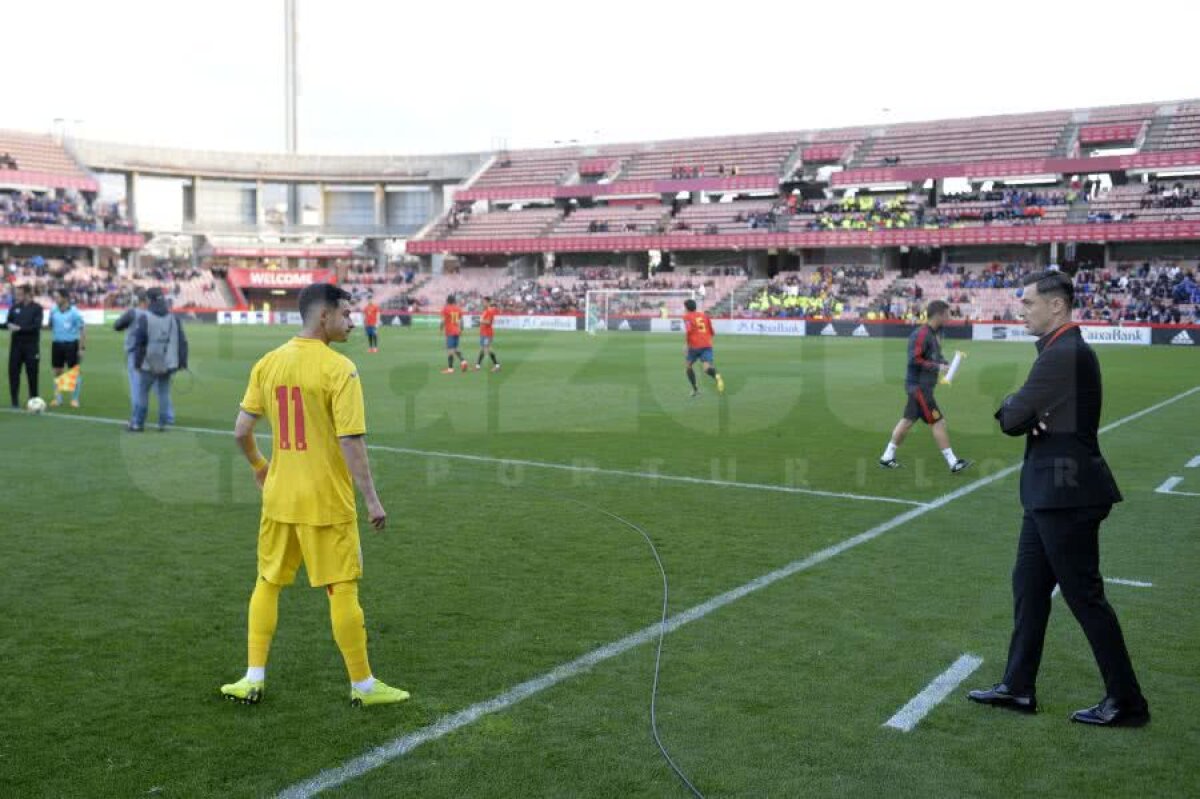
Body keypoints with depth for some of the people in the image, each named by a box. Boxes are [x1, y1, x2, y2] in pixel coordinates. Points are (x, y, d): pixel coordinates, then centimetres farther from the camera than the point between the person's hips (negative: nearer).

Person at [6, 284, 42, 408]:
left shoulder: (37, 308, -4)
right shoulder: (15, 307, 8)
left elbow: (37, 326, -13)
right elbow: (9, 322, 11)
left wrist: (19, 328, -20)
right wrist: (10, 325, -12)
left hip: (31, 345, -4)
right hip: (16, 344, 4)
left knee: (32, 373, 0)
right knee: (13, 371, 1)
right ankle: (15, 401, 9)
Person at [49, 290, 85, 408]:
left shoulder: (74, 312, -9)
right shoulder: (53, 311, 4)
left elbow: (81, 330, -7)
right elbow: (51, 326, 16)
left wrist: (82, 348, -10)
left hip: (71, 344, -4)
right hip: (57, 344, 4)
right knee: (57, 371, 7)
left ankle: (75, 399, 10)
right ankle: (58, 398, 18)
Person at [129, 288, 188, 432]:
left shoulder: (145, 318, -8)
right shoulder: (174, 318, 4)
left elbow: (139, 343, -8)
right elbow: (182, 342, 4)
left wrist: (137, 362, 0)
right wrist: (182, 361, 8)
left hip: (149, 364, -3)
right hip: (168, 363, 4)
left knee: (142, 391, 7)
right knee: (164, 392, 10)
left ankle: (138, 423, 13)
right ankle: (163, 423, 8)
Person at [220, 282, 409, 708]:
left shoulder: (268, 363, 3)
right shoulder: (339, 369, -15)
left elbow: (241, 430, 4)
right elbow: (350, 442, -19)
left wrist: (258, 465, 23)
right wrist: (372, 500, -13)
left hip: (279, 497, 5)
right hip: (327, 502, -5)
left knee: (267, 583, 18)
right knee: (342, 589, 4)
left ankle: (254, 679, 22)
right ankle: (363, 685, 16)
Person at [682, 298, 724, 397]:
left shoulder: (687, 316, 5)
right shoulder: (704, 315, 19)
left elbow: (689, 330, -15)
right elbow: (713, 332, 18)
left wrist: (688, 344, -4)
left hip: (695, 346, -3)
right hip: (708, 346, 3)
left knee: (688, 365, 22)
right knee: (707, 368, -13)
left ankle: (695, 389, 24)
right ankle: (717, 376, -48)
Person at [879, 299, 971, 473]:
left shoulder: (936, 333, 10)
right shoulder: (921, 334, -19)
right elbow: (914, 359, -23)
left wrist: (945, 364, 4)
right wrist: (937, 368, -21)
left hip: (923, 386, 10)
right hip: (919, 386, -10)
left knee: (908, 420, 14)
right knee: (938, 422, -5)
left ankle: (887, 457, 22)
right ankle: (953, 463, 1)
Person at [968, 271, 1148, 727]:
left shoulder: (1062, 354, -20)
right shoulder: (1065, 350, 14)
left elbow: (1012, 420, -20)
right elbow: (1017, 415, 12)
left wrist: (1011, 408, 1)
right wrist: (1022, 411, -10)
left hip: (1065, 493, -11)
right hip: (1052, 489, 11)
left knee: (1084, 595, -1)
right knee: (1028, 587, 16)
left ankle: (1126, 702, 12)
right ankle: (1018, 688, 26)